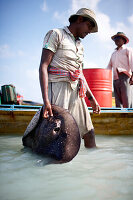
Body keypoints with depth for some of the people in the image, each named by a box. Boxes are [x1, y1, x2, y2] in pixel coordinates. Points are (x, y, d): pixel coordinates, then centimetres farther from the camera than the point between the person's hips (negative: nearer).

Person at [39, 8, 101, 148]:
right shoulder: (56, 34, 1)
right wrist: (46, 100, -20)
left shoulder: (79, 45, 23)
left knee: (89, 133, 3)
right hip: (58, 87, -7)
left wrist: (91, 98, 19)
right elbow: (43, 67, -10)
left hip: (76, 92, 7)